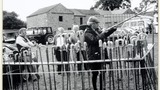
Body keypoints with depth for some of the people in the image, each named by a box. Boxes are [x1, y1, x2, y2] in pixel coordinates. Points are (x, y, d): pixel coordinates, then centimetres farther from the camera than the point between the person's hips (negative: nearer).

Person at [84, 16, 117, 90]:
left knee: (102, 72, 9)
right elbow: (94, 40, -27)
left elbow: (104, 35, 24)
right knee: (95, 73, 2)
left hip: (100, 54, 7)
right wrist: (102, 34, -21)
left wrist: (112, 29, 12)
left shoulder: (97, 30, 12)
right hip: (93, 56, -7)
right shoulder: (87, 33, -11)